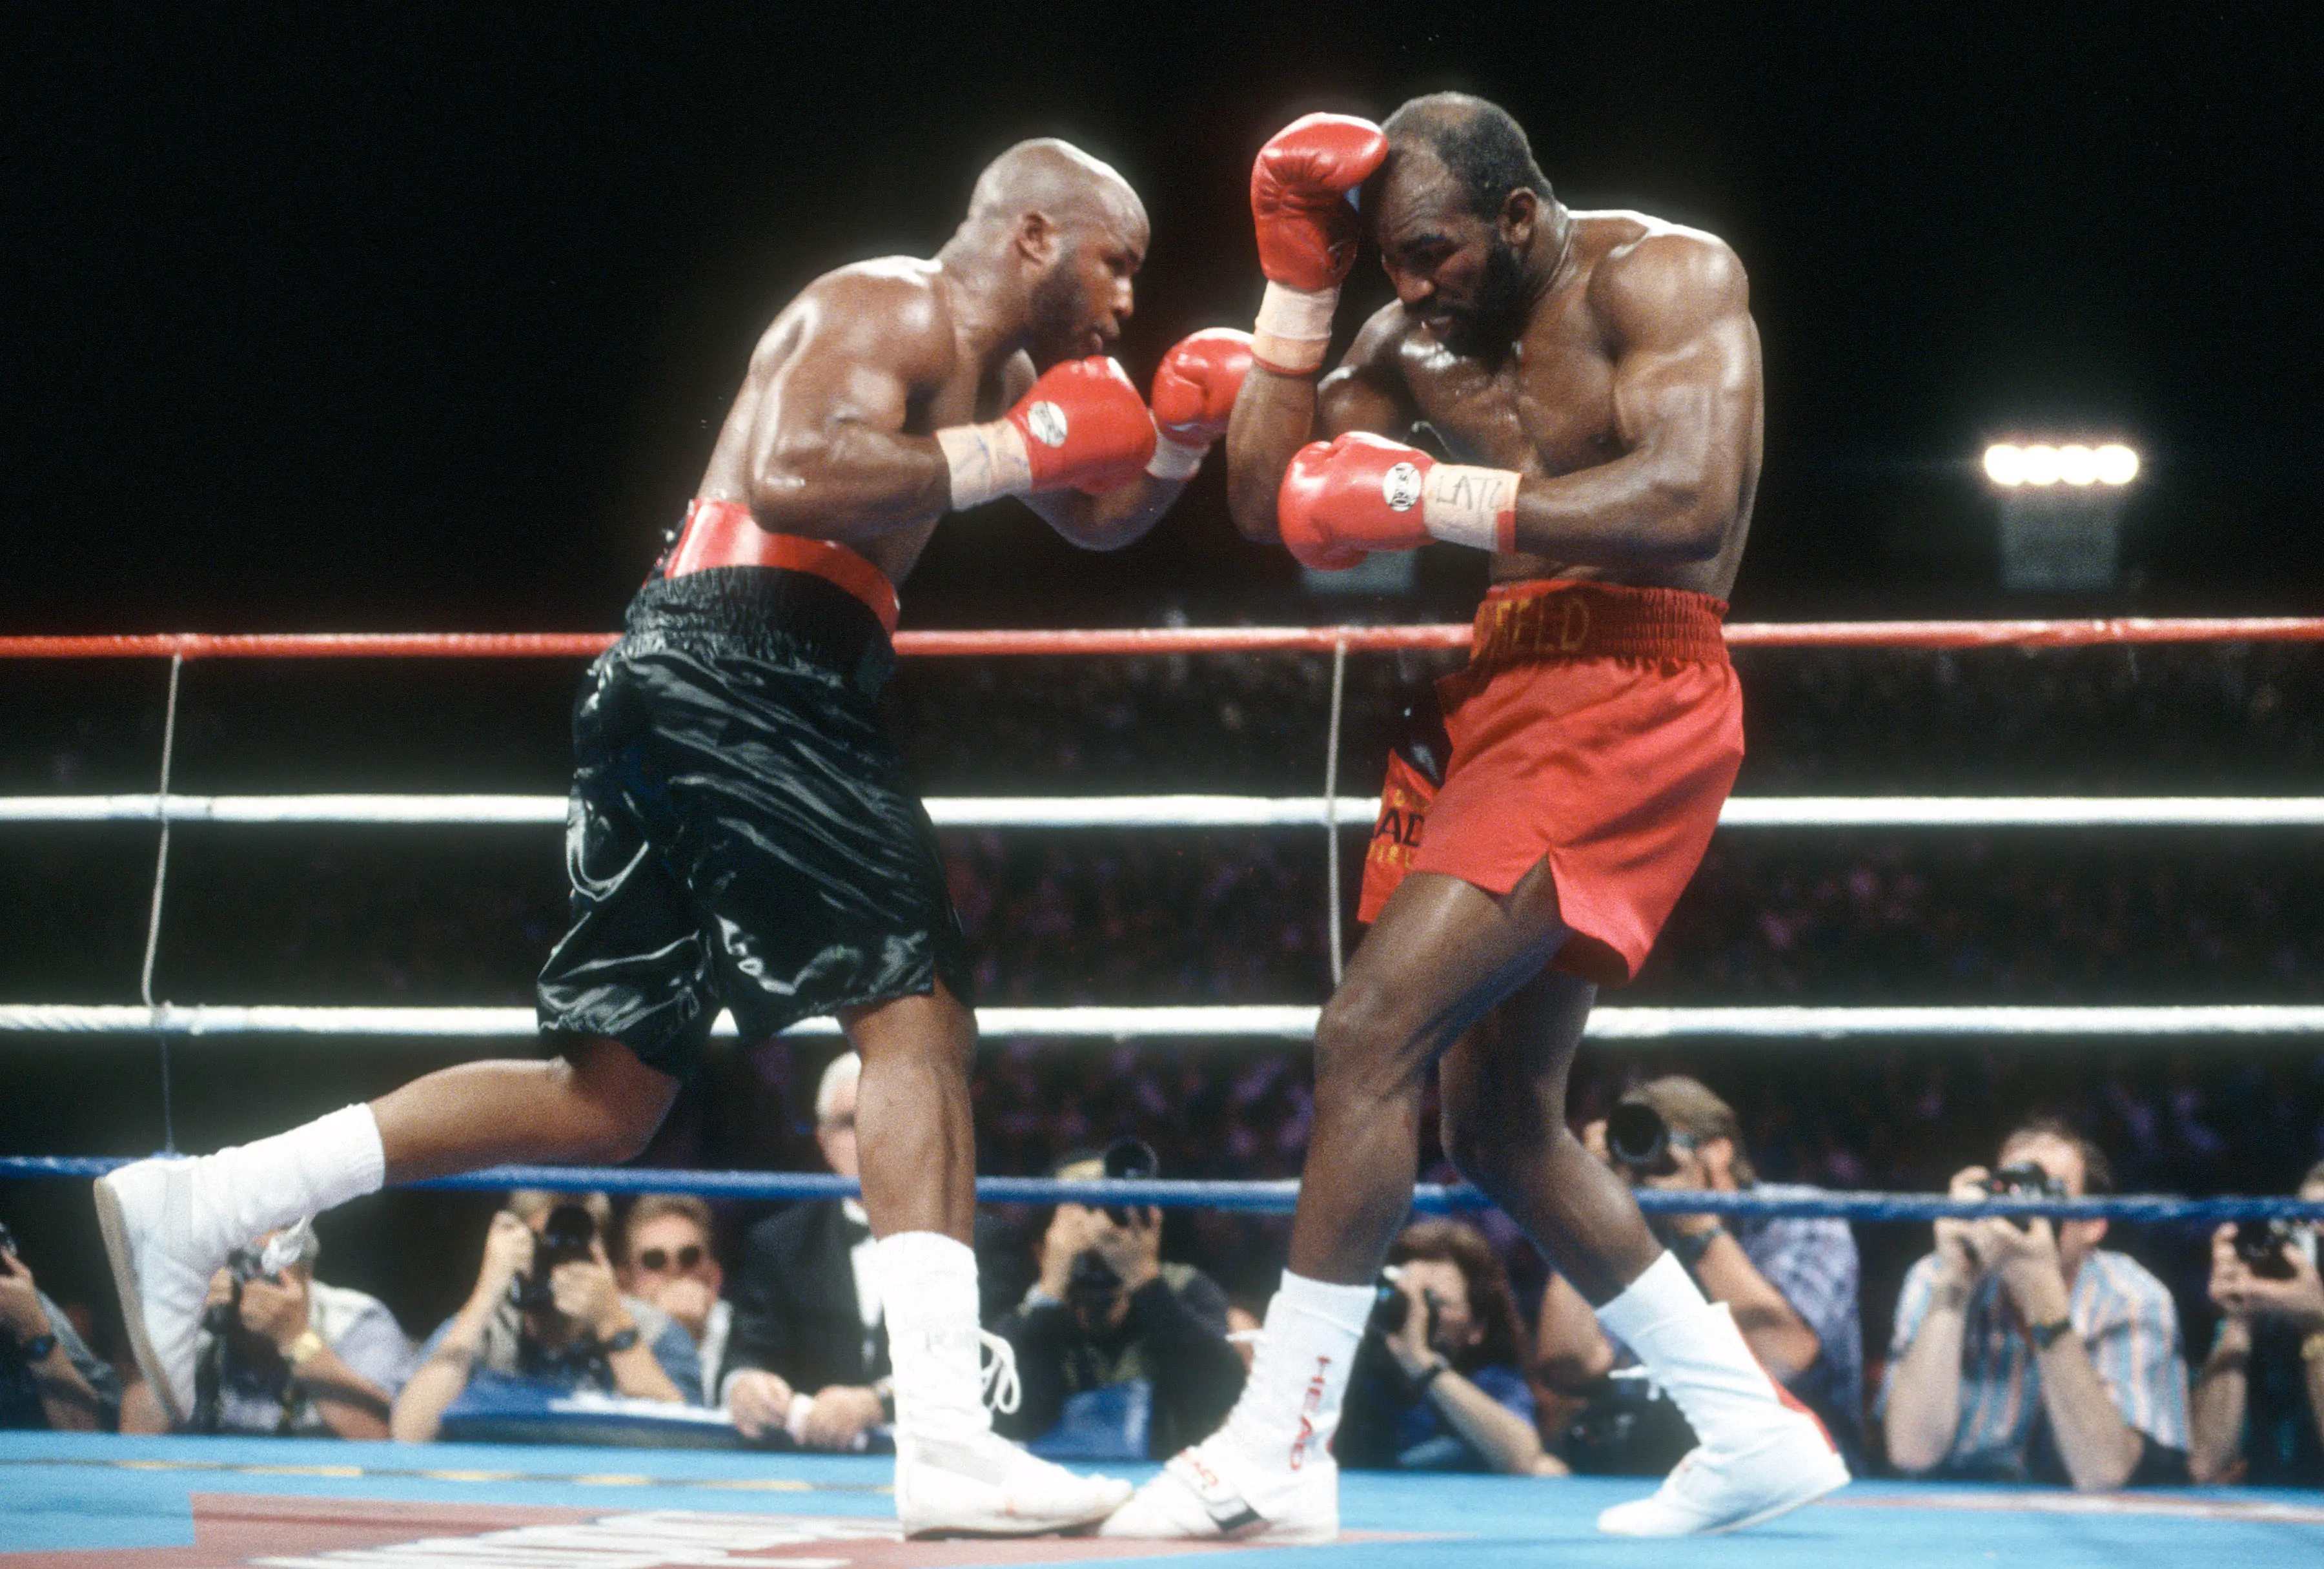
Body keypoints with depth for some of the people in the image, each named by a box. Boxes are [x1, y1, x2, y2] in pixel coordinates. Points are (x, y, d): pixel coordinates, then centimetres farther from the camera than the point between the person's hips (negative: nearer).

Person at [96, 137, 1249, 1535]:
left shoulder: (993, 368, 23)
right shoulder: (891, 309, -7)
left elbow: (1097, 519, 35)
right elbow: (793, 477, -25)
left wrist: (1178, 441, 14)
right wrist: (1010, 452, -18)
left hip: (698, 698, 10)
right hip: (742, 671, -10)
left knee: (609, 1097, 11)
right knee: (917, 1017, -15)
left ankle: (189, 1212, 13)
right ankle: (947, 1446, -22)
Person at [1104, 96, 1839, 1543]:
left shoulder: (1664, 277, -8)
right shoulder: (1420, 341, 14)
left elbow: (1687, 505, -23)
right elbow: (1269, 507, 8)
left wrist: (1430, 497, -25)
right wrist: (1300, 282, 2)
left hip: (1627, 698, -10)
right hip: (1510, 700, 10)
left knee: (1371, 1033, -19)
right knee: (1503, 1126, 13)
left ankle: (1276, 1460, -15)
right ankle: (1755, 1432, 22)